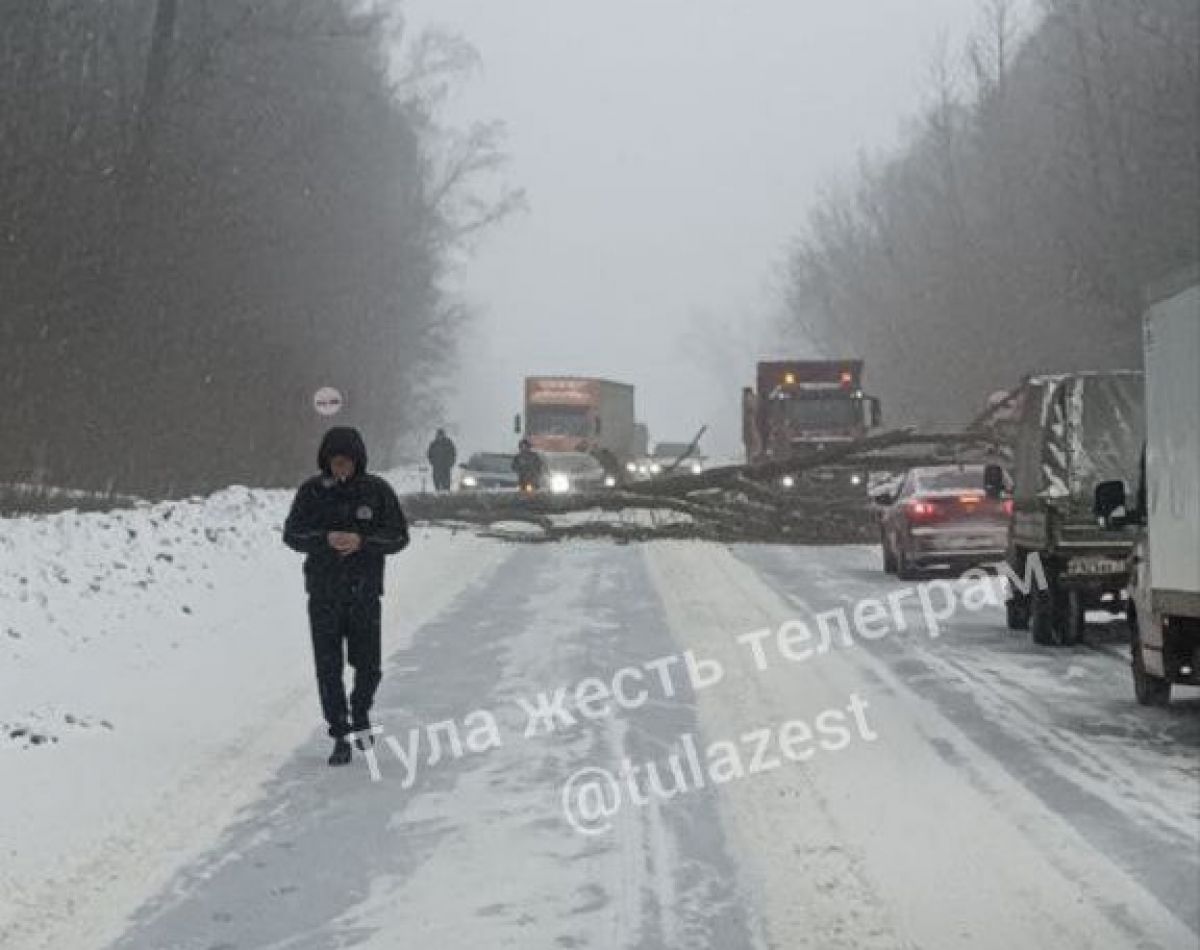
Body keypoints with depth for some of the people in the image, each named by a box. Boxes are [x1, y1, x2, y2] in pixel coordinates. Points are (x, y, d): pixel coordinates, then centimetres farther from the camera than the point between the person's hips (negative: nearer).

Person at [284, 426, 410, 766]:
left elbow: (399, 536, -2)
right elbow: (291, 534, 0)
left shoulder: (377, 490, -2)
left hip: (364, 589, 0)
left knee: (368, 666, 3)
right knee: (328, 668, -1)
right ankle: (341, 737, 8)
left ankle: (360, 712, 33)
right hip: (323, 592, 0)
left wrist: (361, 541, -19)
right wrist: (325, 539, -19)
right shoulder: (312, 491, -1)